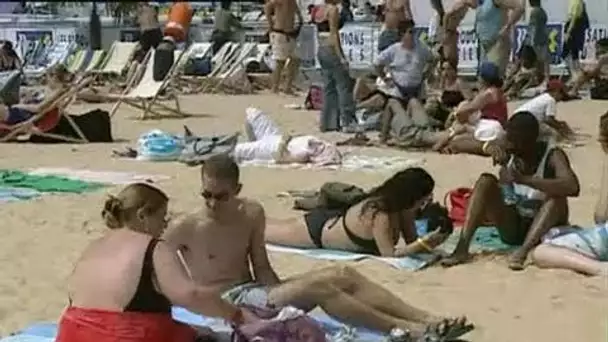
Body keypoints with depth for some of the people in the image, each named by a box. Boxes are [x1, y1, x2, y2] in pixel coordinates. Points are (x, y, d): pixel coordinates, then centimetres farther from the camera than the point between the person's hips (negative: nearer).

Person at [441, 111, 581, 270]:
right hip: (511, 228, 4)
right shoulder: (508, 154, -6)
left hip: (544, 230, -4)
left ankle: (524, 250, -42)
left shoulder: (552, 156, -18)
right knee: (486, 180, -15)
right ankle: (462, 247, -27)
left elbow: (573, 187, -37)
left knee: (556, 195, -30)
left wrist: (525, 179, -43)